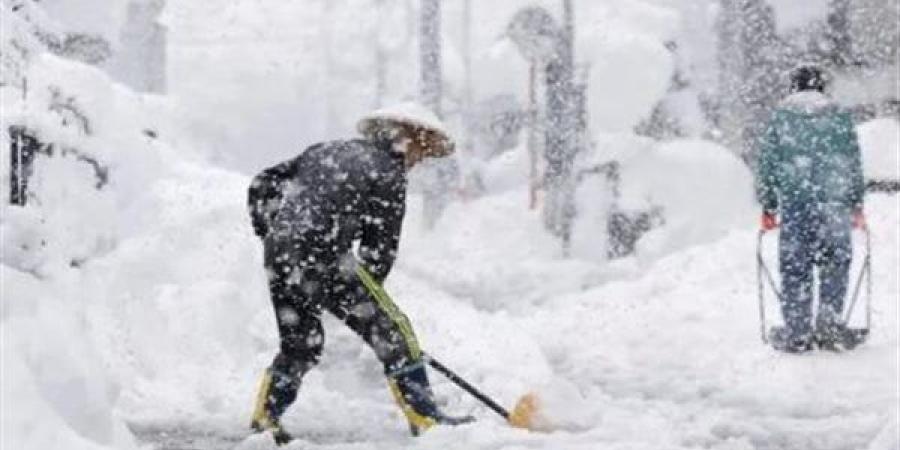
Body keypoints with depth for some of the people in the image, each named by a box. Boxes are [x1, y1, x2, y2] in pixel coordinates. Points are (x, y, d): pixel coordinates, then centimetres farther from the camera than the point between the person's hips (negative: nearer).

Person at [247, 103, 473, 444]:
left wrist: (273, 234, 27)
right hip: (323, 259, -7)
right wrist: (366, 295, 14)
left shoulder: (326, 151, 22)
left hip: (277, 256, 7)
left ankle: (265, 416, 24)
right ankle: (423, 415, 1)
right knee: (391, 330, 2)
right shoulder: (389, 173, 2)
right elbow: (380, 249, 2)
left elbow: (263, 186, 22)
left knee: (300, 344, 23)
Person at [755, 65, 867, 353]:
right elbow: (854, 165, 9)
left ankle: (796, 333, 3)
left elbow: (766, 165, 5)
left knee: (794, 267, 4)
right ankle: (829, 325, 0)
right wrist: (856, 205, 16)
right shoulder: (839, 118, 7)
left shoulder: (780, 118, 6)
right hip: (835, 206, 0)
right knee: (836, 264, 10)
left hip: (793, 204, 0)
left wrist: (768, 207, 11)